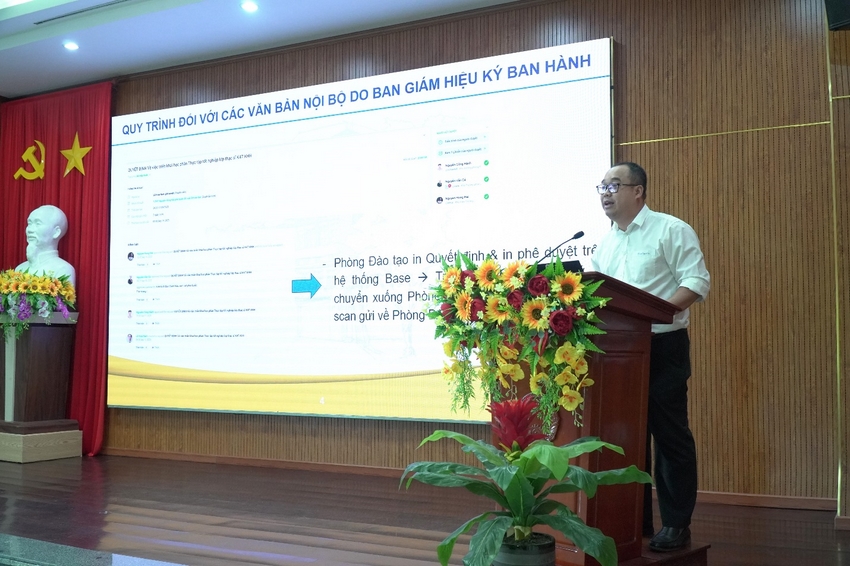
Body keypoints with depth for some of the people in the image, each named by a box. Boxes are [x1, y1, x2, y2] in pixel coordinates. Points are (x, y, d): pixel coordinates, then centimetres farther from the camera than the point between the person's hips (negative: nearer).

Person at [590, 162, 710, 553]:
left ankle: (676, 524, 8)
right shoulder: (605, 244, 16)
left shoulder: (671, 230, -4)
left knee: (670, 434, -1)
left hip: (663, 346, -6)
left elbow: (696, 281, -12)